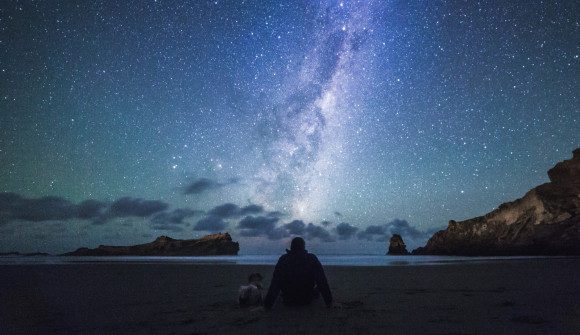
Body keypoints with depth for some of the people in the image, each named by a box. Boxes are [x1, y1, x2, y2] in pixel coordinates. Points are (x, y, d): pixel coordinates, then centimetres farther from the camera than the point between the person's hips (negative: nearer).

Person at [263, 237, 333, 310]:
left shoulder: (283, 259, -14)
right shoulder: (312, 258, -12)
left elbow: (275, 283, -19)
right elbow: (322, 281, -14)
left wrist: (267, 305, -16)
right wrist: (329, 301, -7)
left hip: (288, 301, 0)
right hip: (307, 300, 0)